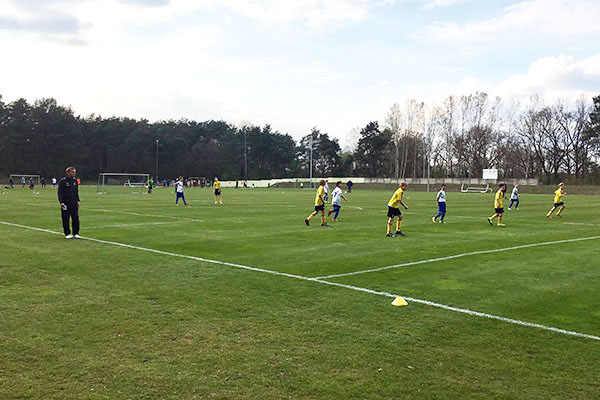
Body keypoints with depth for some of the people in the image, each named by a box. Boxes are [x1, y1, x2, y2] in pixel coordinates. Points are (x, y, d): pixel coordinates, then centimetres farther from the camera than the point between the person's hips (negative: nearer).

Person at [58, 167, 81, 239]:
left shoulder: (75, 181, 11)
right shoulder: (62, 181, -4)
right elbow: (60, 193, -5)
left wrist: (78, 200, 10)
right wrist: (61, 202, -14)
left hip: (74, 204, 4)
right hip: (65, 204, -4)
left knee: (76, 219, 0)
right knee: (66, 220, 2)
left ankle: (76, 233, 8)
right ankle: (67, 234, 12)